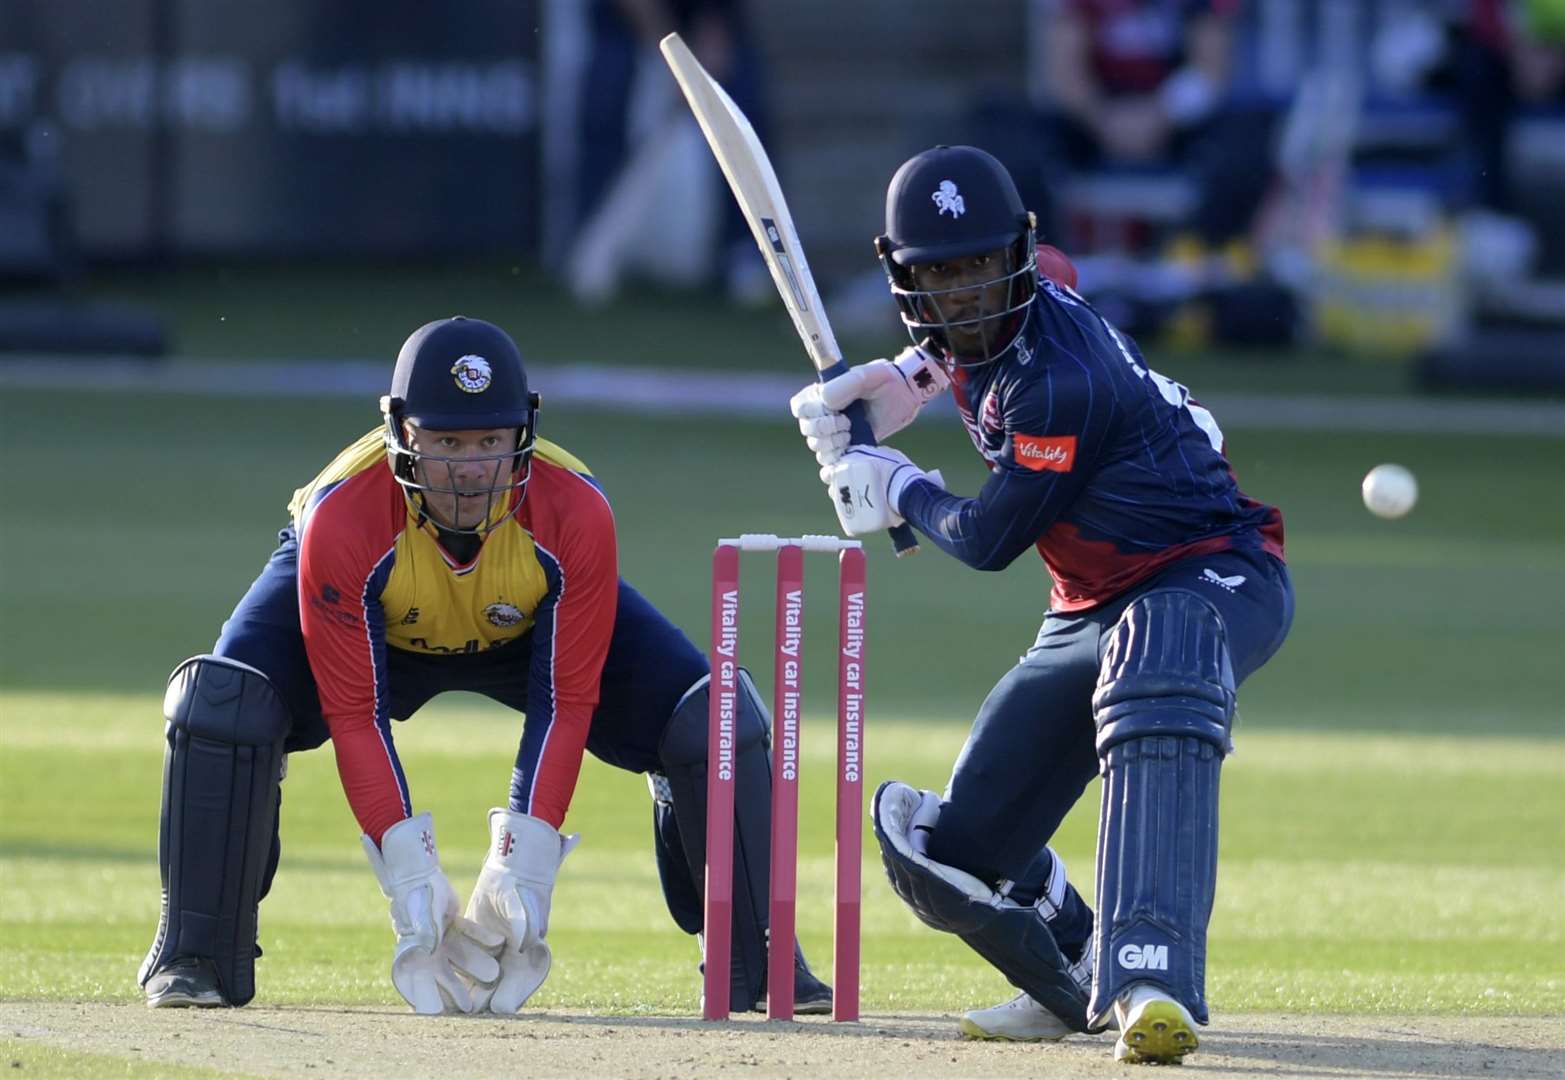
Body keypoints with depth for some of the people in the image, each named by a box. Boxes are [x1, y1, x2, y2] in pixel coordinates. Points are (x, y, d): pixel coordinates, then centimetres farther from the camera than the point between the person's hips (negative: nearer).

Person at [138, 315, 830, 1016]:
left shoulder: (576, 514, -34)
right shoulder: (341, 518, -38)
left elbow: (565, 703, -27)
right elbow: (354, 714, -31)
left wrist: (523, 866, -34)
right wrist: (408, 874, -38)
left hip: (530, 634, 1)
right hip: (375, 633, -1)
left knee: (711, 715, -17)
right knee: (224, 706, -30)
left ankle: (756, 962, 0)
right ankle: (194, 960, -16)